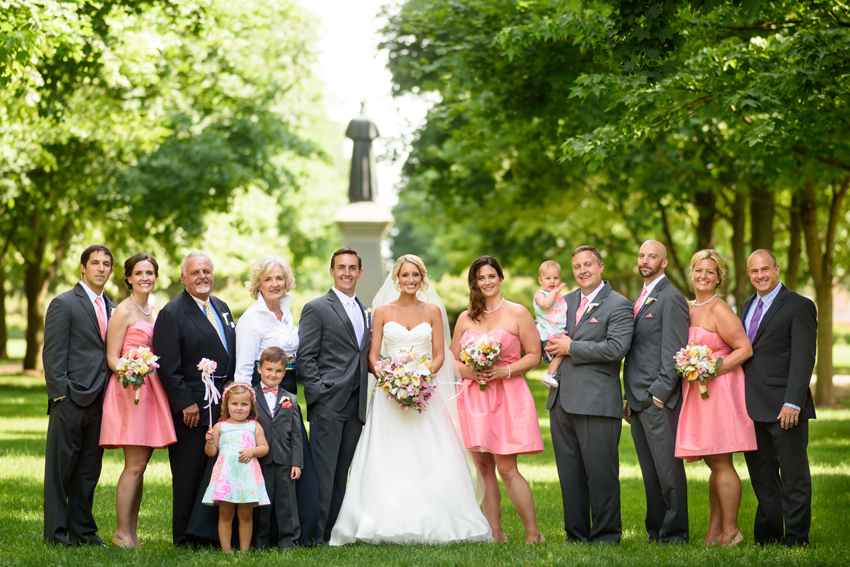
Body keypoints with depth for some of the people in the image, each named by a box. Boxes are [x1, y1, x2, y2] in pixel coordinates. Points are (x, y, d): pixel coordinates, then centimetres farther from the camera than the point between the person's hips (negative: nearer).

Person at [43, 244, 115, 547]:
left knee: (89, 469, 10)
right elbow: (52, 354, -7)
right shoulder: (64, 304, -3)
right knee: (61, 467, 0)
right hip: (71, 399, -6)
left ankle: (83, 530, 17)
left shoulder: (111, 307, 17)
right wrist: (60, 394, -14)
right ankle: (55, 531, 5)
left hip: (99, 401, 6)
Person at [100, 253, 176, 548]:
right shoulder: (123, 311, -6)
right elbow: (112, 358, -9)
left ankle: (132, 532, 8)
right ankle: (122, 533, -5)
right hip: (130, 389, -7)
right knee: (135, 465, -10)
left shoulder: (154, 312, 17)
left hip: (151, 390, 7)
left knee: (140, 465, 6)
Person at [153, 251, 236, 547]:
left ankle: (215, 532, 18)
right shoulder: (172, 313, -9)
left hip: (224, 407, 7)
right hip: (191, 408, -7)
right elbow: (168, 367, -13)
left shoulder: (221, 308, 15)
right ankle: (185, 538, 6)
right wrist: (186, 404, -16)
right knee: (189, 475, -1)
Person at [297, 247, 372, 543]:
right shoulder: (317, 308, -2)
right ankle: (316, 534, -4)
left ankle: (334, 529, 14)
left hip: (355, 404, 6)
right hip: (328, 402, -6)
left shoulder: (364, 311, 18)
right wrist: (318, 392, -13)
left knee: (342, 471, 9)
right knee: (324, 469, -7)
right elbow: (305, 357, -7)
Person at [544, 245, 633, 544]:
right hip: (562, 401, 7)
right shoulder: (566, 301, 17)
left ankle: (606, 535, 6)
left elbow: (616, 348, -16)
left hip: (597, 403, -6)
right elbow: (547, 338, 24)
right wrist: (552, 345, -1)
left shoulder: (619, 305, -3)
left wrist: (571, 347, -12)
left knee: (601, 473, -3)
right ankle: (576, 533, 19)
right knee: (570, 474, 10)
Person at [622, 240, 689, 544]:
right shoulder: (640, 299, 20)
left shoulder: (671, 298, -8)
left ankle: (675, 532, 0)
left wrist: (659, 394, -17)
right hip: (638, 399, 9)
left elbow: (674, 352, -14)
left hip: (658, 398, -9)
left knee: (668, 468, -5)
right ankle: (656, 529, 16)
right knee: (650, 471, 11)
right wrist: (629, 398, 17)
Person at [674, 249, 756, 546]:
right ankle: (714, 531, 15)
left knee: (722, 464, -5)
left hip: (720, 390, -8)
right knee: (714, 465, 11)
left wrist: (712, 370, -19)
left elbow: (745, 349, -15)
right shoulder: (687, 308, 13)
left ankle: (730, 532, 1)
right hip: (697, 394, 8)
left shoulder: (719, 309, -11)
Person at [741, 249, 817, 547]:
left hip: (784, 408, -7)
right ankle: (766, 535, 21)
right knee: (761, 474, 12)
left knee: (794, 475, 2)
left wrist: (793, 402, -20)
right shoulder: (747, 306, 17)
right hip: (752, 407, 7)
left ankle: (796, 536, 9)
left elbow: (803, 358, -12)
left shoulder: (799, 306, -5)